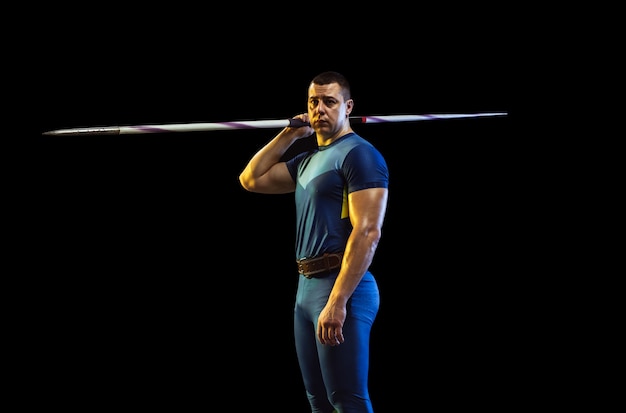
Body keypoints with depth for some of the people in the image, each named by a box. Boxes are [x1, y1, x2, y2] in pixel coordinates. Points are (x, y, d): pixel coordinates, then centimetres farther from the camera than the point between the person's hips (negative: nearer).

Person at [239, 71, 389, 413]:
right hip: (306, 287, 9)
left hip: (341, 288, -9)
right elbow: (251, 179, 24)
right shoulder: (308, 160, 18)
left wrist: (337, 302, -25)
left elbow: (367, 232, -19)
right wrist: (289, 135, 15)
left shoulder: (359, 154, -10)